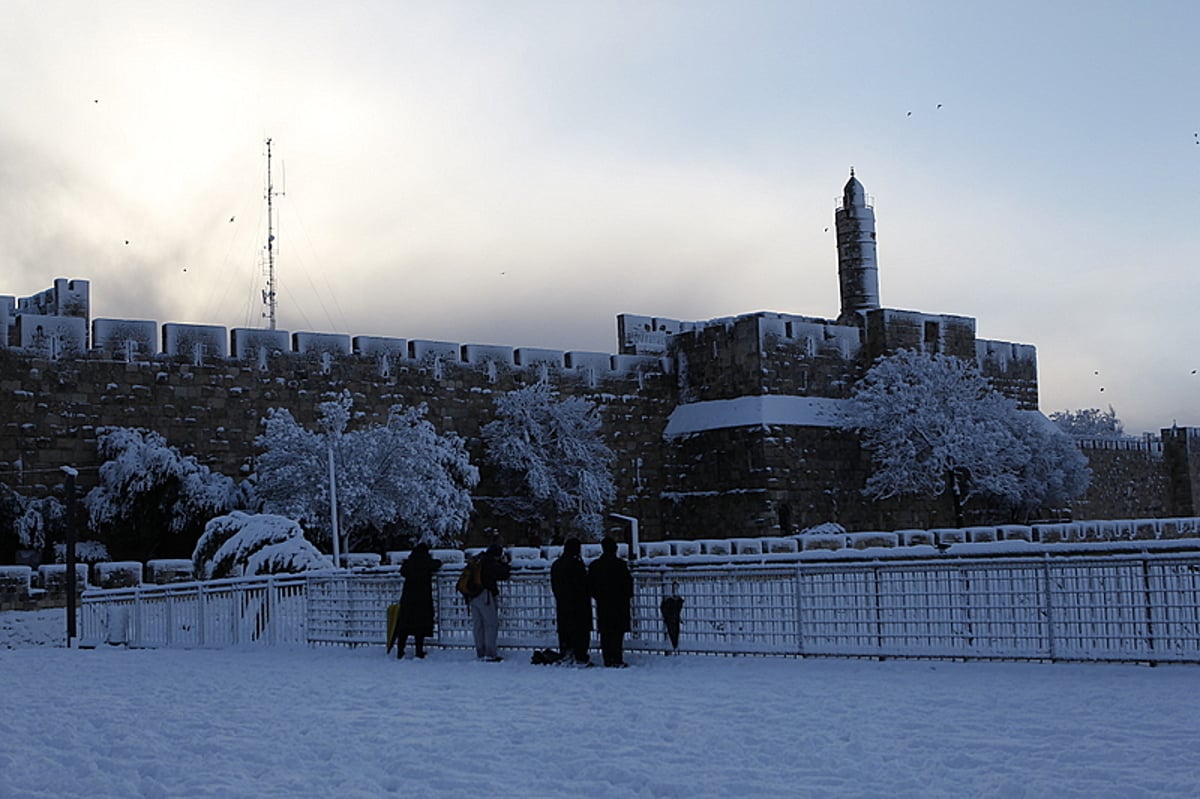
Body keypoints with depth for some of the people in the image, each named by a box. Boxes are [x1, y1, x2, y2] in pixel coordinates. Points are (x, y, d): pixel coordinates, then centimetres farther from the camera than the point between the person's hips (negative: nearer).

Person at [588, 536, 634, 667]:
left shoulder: (594, 565, 4)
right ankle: (617, 660, -7)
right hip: (619, 604, -4)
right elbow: (628, 583, -7)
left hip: (602, 604, 4)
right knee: (618, 632, -2)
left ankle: (608, 660, 8)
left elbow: (590, 585, 9)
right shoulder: (620, 564, -10)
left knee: (605, 633, 8)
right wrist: (627, 596, 9)